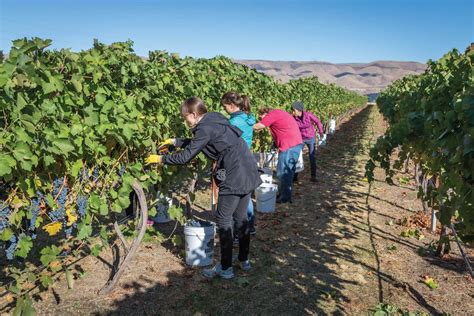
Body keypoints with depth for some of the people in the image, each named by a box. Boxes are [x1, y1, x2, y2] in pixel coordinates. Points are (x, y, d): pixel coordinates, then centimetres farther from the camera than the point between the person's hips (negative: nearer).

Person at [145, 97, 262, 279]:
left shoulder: (205, 128, -13)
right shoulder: (214, 119, 15)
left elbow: (186, 156, -11)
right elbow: (194, 143, 27)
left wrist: (161, 159, 1)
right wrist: (175, 141, 27)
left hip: (234, 178, -10)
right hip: (248, 173, 10)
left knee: (223, 221, 2)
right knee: (240, 218, 18)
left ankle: (225, 268, 11)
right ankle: (244, 260, 30)